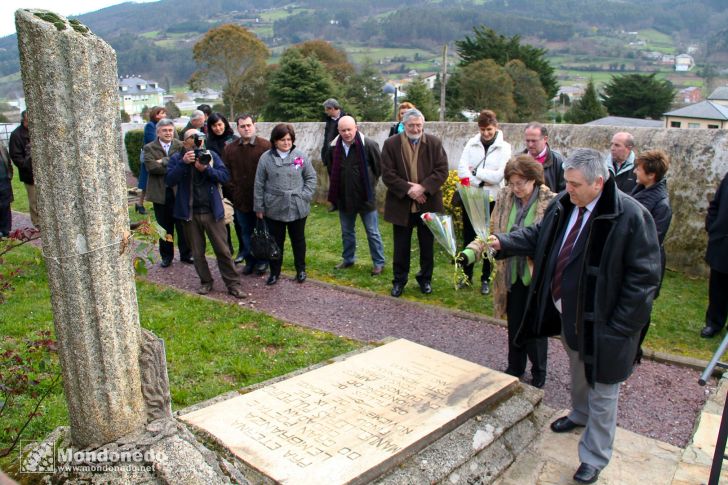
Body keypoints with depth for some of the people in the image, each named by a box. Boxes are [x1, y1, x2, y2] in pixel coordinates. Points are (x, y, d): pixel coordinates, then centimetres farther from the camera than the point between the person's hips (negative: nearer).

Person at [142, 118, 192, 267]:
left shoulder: (181, 146, 4)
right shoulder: (149, 148, 3)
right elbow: (151, 167, -13)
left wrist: (164, 161, -16)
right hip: (160, 193, 0)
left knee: (183, 226, 6)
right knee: (164, 227, 10)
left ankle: (186, 254, 19)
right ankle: (166, 256, 22)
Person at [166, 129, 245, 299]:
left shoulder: (211, 155, 2)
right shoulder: (177, 158, 1)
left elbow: (225, 176, -7)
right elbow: (169, 181, -12)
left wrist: (206, 169, -21)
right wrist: (183, 163, -22)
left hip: (212, 211, -1)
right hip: (190, 213, 1)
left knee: (223, 250, 2)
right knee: (197, 252, 12)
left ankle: (233, 284, 10)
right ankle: (206, 282, 27)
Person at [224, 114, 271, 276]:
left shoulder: (266, 146, -8)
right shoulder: (230, 148, 5)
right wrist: (233, 190, 0)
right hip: (241, 199, 4)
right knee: (246, 232, 14)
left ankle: (262, 261, 23)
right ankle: (250, 261, 27)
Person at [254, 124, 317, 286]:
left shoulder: (301, 156, -3)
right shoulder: (266, 158, -3)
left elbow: (311, 177, 4)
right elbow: (259, 184, 1)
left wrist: (305, 196, -6)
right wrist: (259, 207, 1)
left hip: (297, 208, 0)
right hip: (274, 208, 0)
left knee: (298, 239, 14)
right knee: (275, 241, 10)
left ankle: (301, 269, 30)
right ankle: (274, 272, 24)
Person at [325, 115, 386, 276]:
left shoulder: (369, 145, -16)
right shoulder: (334, 147, -2)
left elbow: (379, 166, -5)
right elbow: (331, 167, 18)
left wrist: (370, 183, 3)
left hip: (365, 196, -5)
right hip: (344, 197, 5)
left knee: (373, 233, 5)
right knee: (347, 232, 18)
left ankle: (379, 263, 17)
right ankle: (348, 259, 35)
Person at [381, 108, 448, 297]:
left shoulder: (434, 143, -1)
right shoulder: (391, 144, -3)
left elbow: (442, 171, -6)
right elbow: (387, 174, -8)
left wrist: (422, 187, -18)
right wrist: (408, 190, -17)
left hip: (428, 204, 1)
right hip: (401, 205, -1)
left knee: (427, 245, 12)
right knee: (401, 247, 9)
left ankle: (425, 279, 30)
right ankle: (399, 280, 24)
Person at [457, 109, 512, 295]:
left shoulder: (504, 148, -6)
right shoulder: (471, 144, 2)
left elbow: (498, 176, -17)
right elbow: (461, 170, -8)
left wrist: (475, 171, -11)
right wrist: (481, 182, -18)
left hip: (491, 200, -2)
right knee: (468, 237, 12)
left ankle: (485, 279, 20)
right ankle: (467, 274, 27)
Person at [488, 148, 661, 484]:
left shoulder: (630, 216, -24)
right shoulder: (564, 204, -4)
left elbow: (644, 276, -20)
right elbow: (538, 236, 10)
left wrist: (618, 326, -19)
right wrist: (503, 242, -7)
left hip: (601, 322, -7)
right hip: (568, 312, 7)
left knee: (601, 391, 11)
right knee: (577, 371, 30)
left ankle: (594, 458, 29)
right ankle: (580, 414, 58)